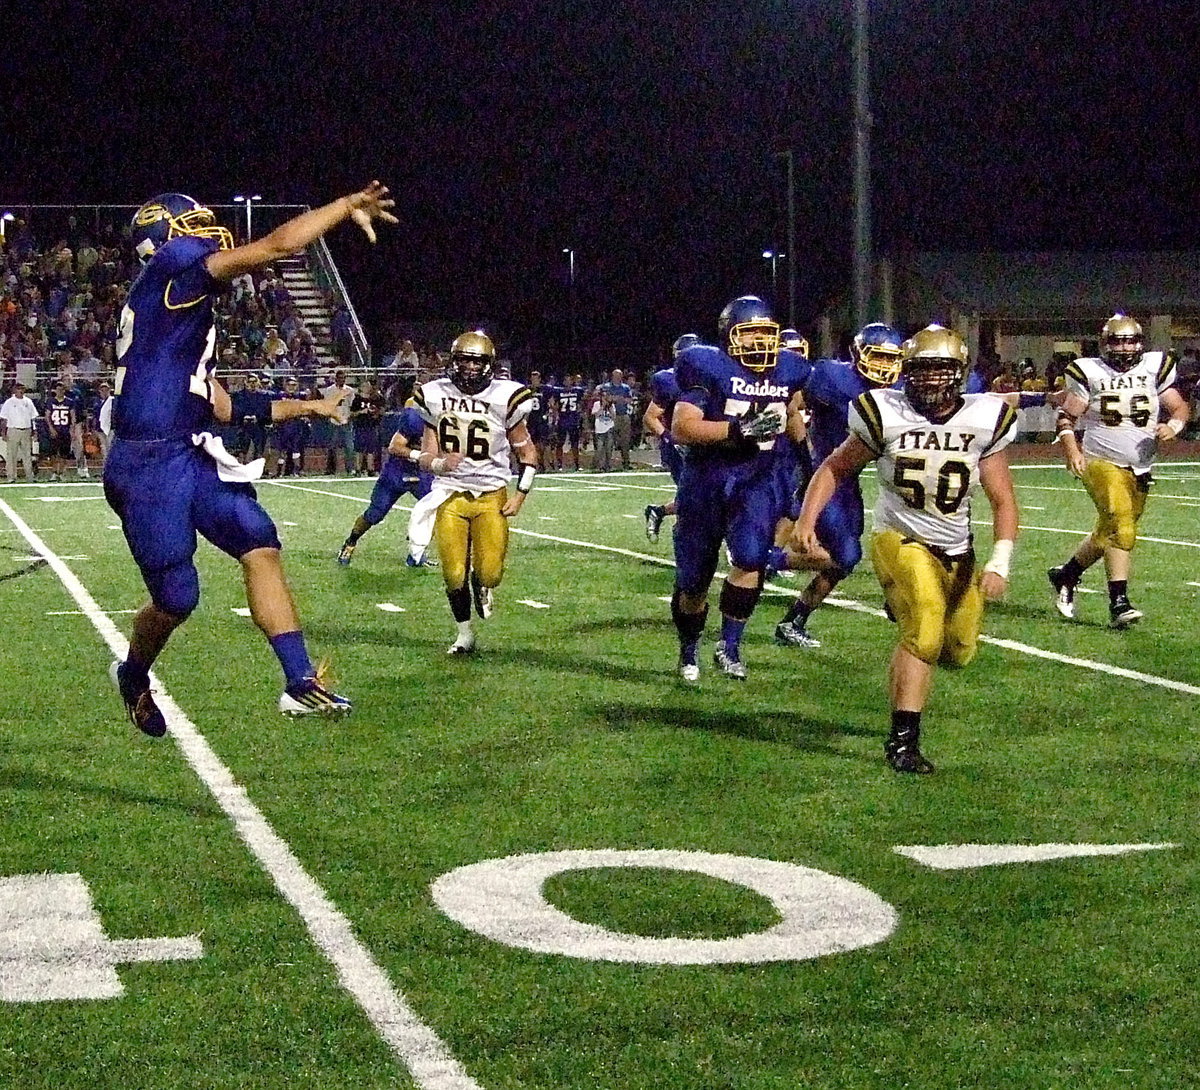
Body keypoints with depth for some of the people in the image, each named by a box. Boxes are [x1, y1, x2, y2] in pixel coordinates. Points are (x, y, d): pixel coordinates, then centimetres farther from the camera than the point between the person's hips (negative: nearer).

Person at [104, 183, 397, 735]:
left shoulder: (180, 306, 18)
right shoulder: (173, 267, -10)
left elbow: (222, 407, 22)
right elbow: (279, 244, -14)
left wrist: (306, 407, 30)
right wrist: (348, 205, -4)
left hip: (188, 458, 10)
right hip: (149, 463, -10)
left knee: (259, 545, 1)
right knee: (176, 597, 1)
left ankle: (300, 681, 0)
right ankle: (134, 678, 31)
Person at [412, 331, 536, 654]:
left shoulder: (505, 397, -3)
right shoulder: (436, 397, 1)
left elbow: (527, 453, 7)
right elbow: (425, 457, 3)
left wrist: (520, 495, -2)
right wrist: (440, 464, -21)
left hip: (492, 495, -1)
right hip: (451, 494, 1)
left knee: (490, 574, -11)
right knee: (454, 575, -6)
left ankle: (482, 585, 29)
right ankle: (464, 633, 20)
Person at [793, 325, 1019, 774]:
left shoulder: (983, 421, -6)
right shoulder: (887, 415, -10)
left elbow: (1002, 501, -3)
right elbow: (836, 468, 1)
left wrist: (999, 564, -15)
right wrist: (807, 520, -13)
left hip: (956, 551, 4)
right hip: (900, 539, -4)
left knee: (958, 652, 10)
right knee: (924, 631, -26)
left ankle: (905, 609, 43)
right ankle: (903, 739, -18)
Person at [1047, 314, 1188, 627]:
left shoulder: (1154, 368, 5)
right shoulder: (1090, 372, -2)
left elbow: (1180, 407, 10)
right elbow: (1066, 416, 1)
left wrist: (1172, 425, -12)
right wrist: (1071, 450, -14)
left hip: (1139, 468, 5)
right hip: (1102, 462, -5)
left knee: (1108, 535, 12)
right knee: (1120, 526, -23)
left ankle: (1064, 576, 33)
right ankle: (1119, 601, -23)